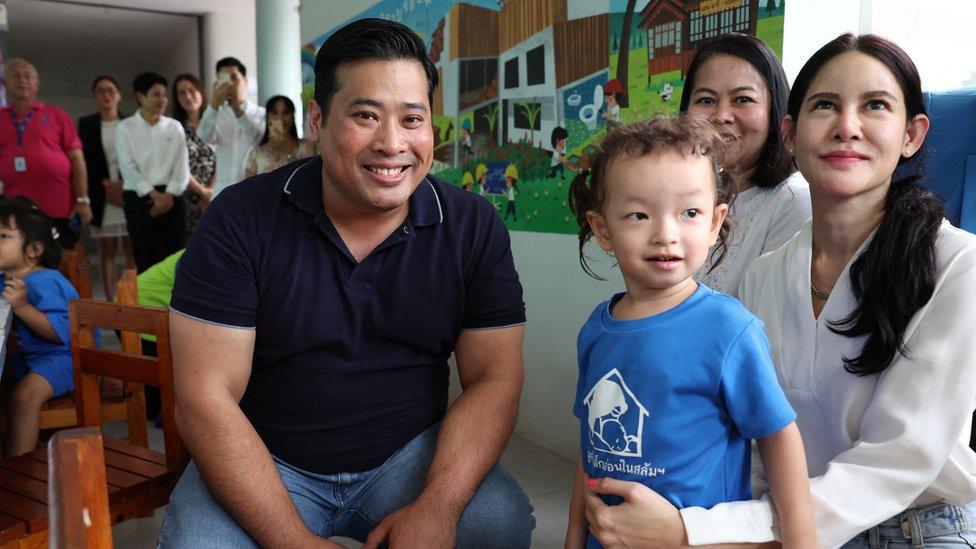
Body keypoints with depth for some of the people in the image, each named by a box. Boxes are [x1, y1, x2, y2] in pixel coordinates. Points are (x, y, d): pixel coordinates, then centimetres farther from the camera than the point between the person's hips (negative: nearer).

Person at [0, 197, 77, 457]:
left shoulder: (42, 282, -22)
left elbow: (62, 332, -33)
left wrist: (22, 307, -38)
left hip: (62, 356, -11)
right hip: (25, 356, 11)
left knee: (24, 395, -30)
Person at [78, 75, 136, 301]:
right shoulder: (86, 124, 8)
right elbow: (85, 161, 4)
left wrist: (125, 184, -10)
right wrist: (106, 186, -7)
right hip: (102, 195, 0)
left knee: (132, 249, -1)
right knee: (107, 250, 2)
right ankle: (110, 300, 4)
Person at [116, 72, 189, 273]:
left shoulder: (174, 127, 11)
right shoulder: (125, 128, 5)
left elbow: (182, 165, 4)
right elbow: (128, 166, -4)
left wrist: (169, 194, -9)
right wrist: (154, 194, -12)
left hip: (172, 198, 2)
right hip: (140, 198, -1)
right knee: (146, 259, 1)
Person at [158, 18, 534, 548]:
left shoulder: (475, 226, -5)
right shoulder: (239, 220, -11)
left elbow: (493, 378, -6)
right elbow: (207, 399, -13)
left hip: (411, 456, 1)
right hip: (264, 463, 0)